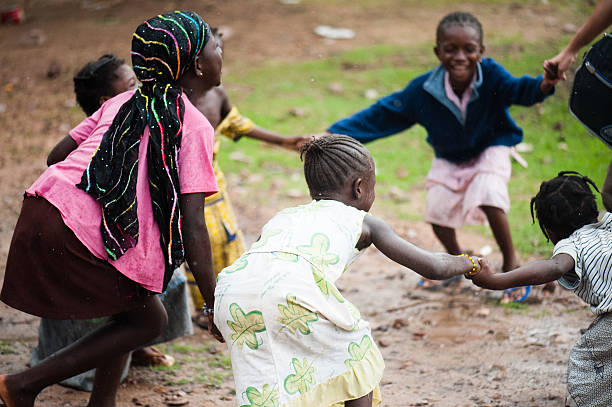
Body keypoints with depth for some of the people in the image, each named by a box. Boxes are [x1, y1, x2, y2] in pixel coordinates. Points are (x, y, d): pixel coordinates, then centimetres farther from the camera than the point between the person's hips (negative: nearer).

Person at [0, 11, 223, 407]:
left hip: (45, 206, 8)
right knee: (148, 319, 10)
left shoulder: (124, 103, 17)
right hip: (85, 237, -8)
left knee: (132, 310, 22)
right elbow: (192, 227, -8)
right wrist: (216, 305, -4)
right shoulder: (195, 127, -2)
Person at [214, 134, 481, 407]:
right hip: (291, 289, -4)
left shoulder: (282, 217, 39)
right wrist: (468, 263, 49)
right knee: (355, 350, 22)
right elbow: (434, 267, 29)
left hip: (229, 294, 4)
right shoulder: (361, 221, 28)